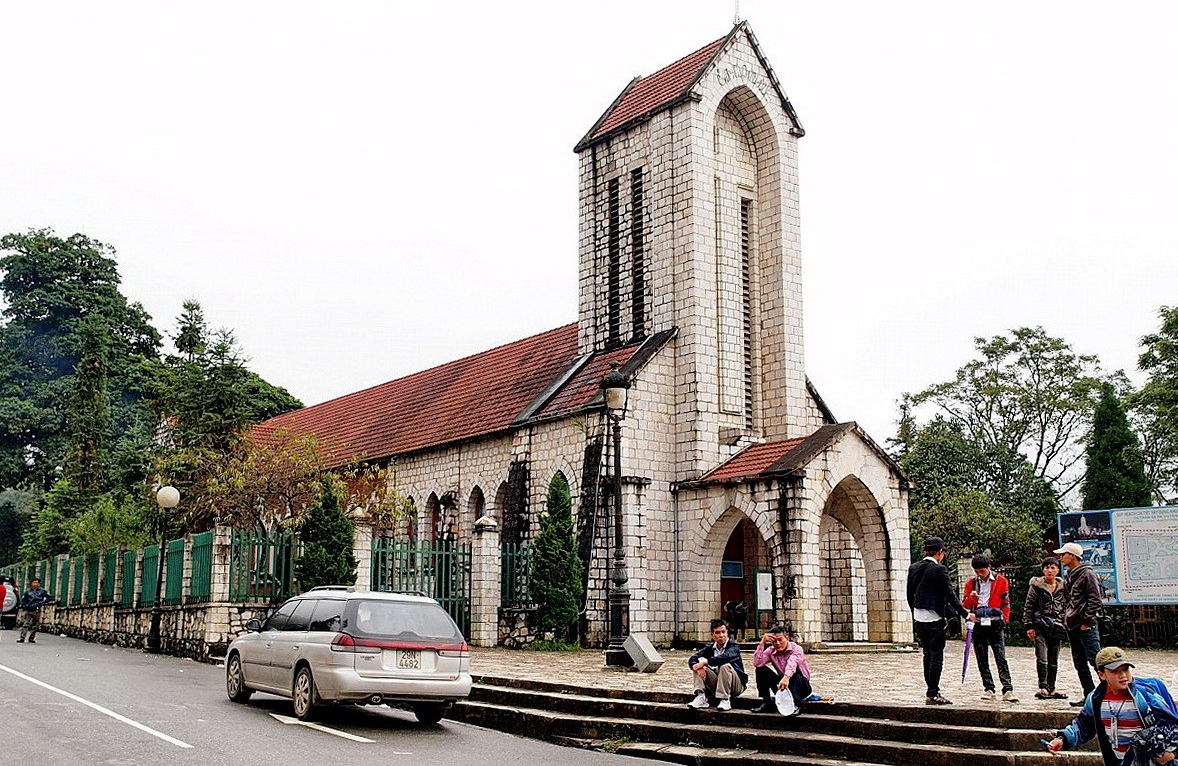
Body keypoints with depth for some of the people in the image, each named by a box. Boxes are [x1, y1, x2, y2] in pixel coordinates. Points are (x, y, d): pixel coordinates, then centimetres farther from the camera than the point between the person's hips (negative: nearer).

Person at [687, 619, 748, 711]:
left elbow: (726, 657, -36)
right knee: (697, 666, -11)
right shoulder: (710, 647, 5)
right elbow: (692, 659, -6)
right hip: (716, 684, 5)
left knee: (725, 666, -33)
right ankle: (701, 698, -19)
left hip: (736, 685, -5)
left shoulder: (733, 646, -12)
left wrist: (705, 662, -35)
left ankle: (725, 700, -26)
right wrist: (698, 667, -29)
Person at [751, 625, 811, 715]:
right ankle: (767, 703, -5)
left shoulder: (796, 649, -18)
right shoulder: (771, 651, -3)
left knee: (796, 669, -34)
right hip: (781, 684, 4)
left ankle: (796, 705, -36)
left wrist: (786, 677, -60)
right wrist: (762, 643, -24)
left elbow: (792, 663, -40)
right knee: (761, 670, -12)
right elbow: (757, 663, -20)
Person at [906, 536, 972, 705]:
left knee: (927, 654, 16)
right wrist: (965, 614, -4)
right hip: (934, 618, -7)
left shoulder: (913, 568, 7)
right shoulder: (939, 569, -12)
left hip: (919, 619, 7)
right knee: (936, 656, -1)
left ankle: (931, 690, 20)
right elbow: (949, 595, -12)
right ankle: (932, 694, -2)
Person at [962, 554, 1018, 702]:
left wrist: (1005, 620, -1)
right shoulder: (971, 583, 10)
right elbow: (965, 606, 12)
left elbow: (1006, 603, 8)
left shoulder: (1001, 580, 4)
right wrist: (971, 598, -8)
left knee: (1001, 658, -9)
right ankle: (989, 689, 13)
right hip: (978, 624, 3)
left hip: (995, 623, -3)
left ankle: (1007, 690, -13)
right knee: (982, 659, 5)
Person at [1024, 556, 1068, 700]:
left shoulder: (1062, 586, 9)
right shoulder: (1036, 585, -1)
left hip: (1057, 627, 4)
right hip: (1040, 627, -4)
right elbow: (1028, 607, 0)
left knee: (1054, 660, 8)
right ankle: (1043, 687, -12)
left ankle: (1051, 689, 14)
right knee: (1042, 658, -13)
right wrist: (1029, 626, -6)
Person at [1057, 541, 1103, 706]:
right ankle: (1089, 696, 16)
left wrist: (1087, 621, -17)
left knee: (1095, 660, -10)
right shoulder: (1068, 576, 17)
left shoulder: (1087, 574, -9)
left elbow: (1095, 600, -14)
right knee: (1079, 663, 10)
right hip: (1072, 626, 9)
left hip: (1086, 626, -9)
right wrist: (1066, 619, 13)